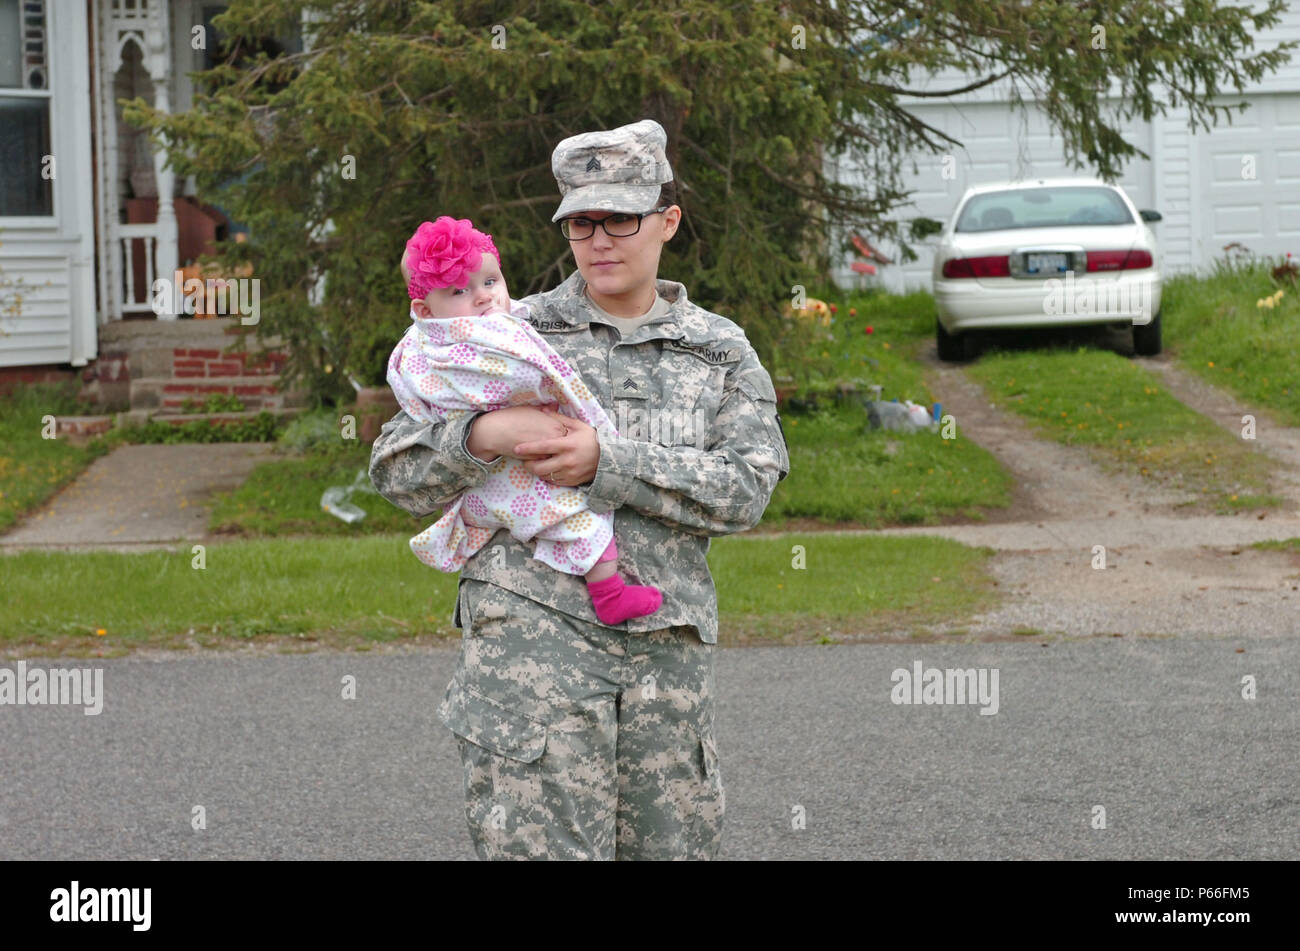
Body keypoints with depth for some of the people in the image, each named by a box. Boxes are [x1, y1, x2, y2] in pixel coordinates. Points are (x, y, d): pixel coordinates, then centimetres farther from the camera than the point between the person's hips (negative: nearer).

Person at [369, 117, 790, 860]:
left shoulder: (722, 353, 13)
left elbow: (746, 488, -4)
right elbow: (401, 473, 5)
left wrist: (607, 462, -14)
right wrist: (483, 435, -16)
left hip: (669, 648, 2)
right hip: (532, 632, -2)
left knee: (675, 842, 7)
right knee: (540, 843, -14)